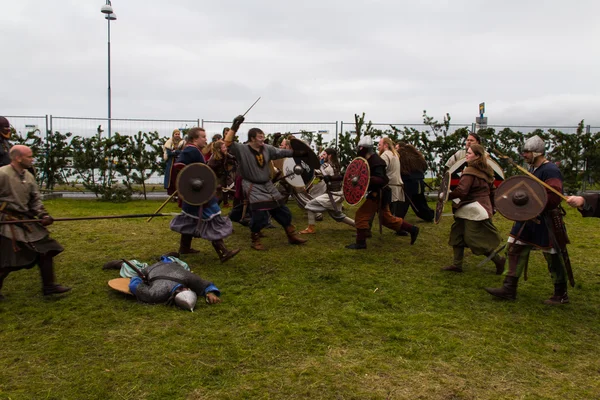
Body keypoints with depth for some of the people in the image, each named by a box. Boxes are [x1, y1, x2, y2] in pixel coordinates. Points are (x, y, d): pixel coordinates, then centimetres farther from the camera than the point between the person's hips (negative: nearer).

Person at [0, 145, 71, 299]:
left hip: (27, 222, 8)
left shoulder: (28, 176, 8)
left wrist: (43, 215, -3)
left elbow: (35, 199, 11)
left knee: (46, 249, 7)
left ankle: (49, 286, 17)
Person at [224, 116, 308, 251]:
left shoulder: (267, 148, 4)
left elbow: (282, 152, 8)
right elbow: (228, 142, -25)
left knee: (283, 211, 11)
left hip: (268, 186, 7)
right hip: (253, 188, -6)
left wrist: (299, 153, 4)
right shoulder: (242, 150, -12)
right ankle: (255, 241, 10)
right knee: (259, 215, -15)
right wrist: (235, 126, -32)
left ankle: (292, 236, 27)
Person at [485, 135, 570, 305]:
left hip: (545, 222, -9)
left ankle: (561, 295, 22)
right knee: (515, 250, 7)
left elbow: (554, 198, -27)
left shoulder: (550, 170, -18)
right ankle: (509, 289, 14)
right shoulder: (532, 169, 12)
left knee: (553, 257, 5)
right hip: (528, 218, 9)